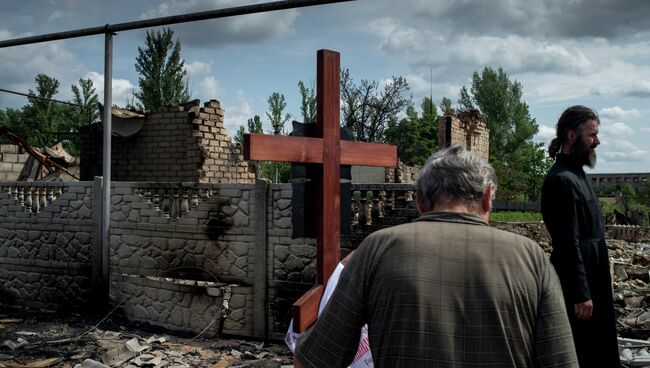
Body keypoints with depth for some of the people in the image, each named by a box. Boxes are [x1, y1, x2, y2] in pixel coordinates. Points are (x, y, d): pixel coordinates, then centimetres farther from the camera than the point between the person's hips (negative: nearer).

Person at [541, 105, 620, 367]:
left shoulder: (574, 174, 13)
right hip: (578, 285, -10)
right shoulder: (563, 180, -20)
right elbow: (569, 245, -23)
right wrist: (581, 294, -21)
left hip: (591, 278, 10)